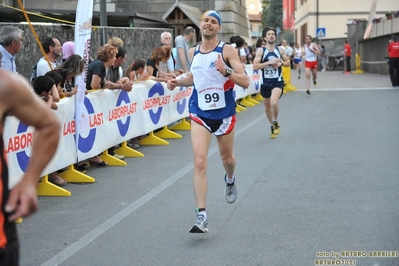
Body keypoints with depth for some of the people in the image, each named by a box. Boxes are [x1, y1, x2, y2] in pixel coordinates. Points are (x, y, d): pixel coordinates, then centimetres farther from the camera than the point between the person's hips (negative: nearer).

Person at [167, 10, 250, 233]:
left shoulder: (227, 51, -10)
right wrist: (178, 82, 4)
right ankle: (202, 217, -15)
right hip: (200, 113, 2)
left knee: (227, 158, 19)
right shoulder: (194, 52, 4)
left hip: (224, 112, -2)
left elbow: (245, 82, -16)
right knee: (200, 162, -13)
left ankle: (230, 181, 57)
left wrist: (226, 72, -33)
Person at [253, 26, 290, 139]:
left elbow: (288, 62, 12)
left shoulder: (280, 49, 0)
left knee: (274, 103, -24)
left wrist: (280, 63, -10)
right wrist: (269, 62, -22)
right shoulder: (261, 51, -6)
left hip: (277, 81, -1)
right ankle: (272, 126, 37)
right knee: (267, 107, 14)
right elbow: (255, 66, -15)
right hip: (265, 82, 1)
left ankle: (276, 123, 3)